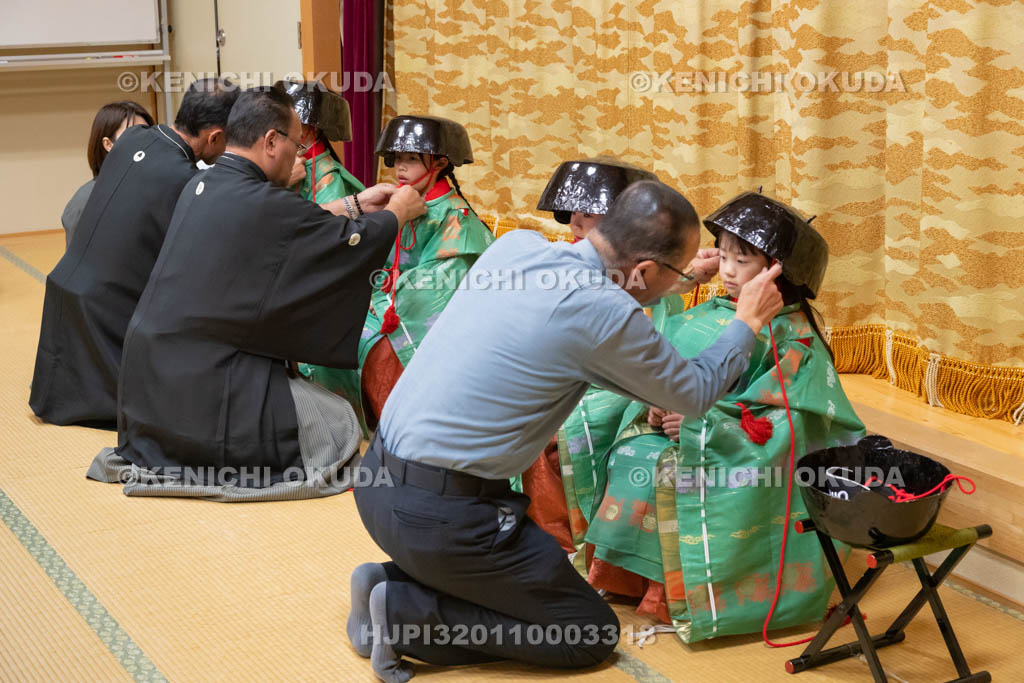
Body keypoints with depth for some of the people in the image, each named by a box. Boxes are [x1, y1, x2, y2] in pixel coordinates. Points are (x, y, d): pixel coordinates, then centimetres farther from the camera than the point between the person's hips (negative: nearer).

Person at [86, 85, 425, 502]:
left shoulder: (200, 187, 6)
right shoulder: (261, 202, -18)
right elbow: (353, 244, -5)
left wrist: (355, 205, 26)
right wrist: (397, 212, 15)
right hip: (200, 387, -9)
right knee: (338, 422, 0)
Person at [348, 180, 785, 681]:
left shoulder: (515, 244, 2)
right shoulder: (602, 311, -19)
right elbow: (695, 394, -2)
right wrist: (748, 321, 15)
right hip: (436, 516, -8)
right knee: (593, 634, 5)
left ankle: (392, 585, 8)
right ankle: (402, 612, -4)